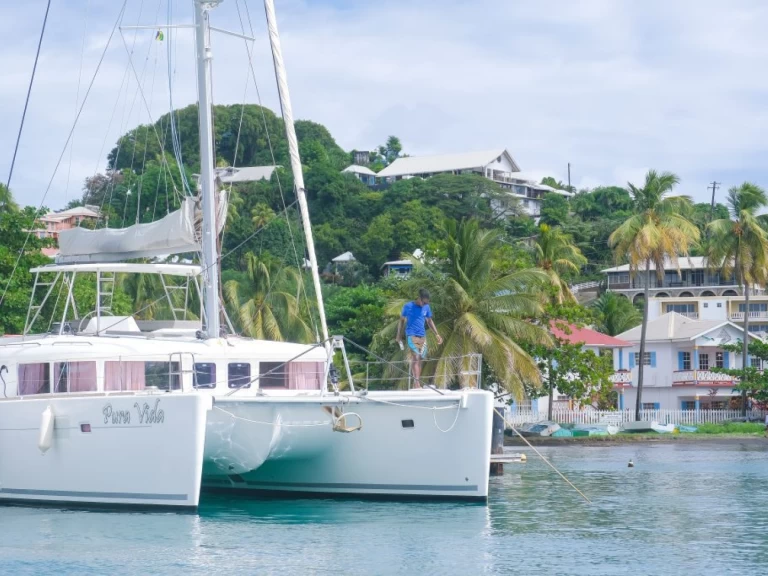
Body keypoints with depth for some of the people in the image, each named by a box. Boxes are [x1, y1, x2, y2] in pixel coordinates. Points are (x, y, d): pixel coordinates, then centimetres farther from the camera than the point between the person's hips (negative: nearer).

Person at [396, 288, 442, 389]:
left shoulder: (426, 307, 8)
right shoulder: (408, 306, -3)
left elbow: (429, 321, 20)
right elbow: (402, 320, 7)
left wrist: (437, 334, 14)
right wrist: (399, 336, 6)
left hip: (422, 337, 5)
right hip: (411, 336, -5)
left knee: (419, 360, 4)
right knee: (416, 358, -17)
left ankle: (417, 384, 7)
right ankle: (417, 382, -23)